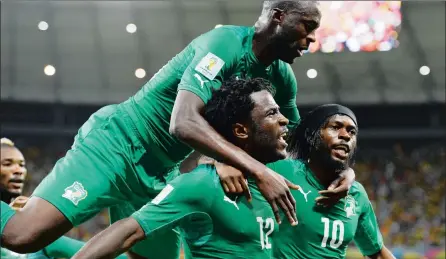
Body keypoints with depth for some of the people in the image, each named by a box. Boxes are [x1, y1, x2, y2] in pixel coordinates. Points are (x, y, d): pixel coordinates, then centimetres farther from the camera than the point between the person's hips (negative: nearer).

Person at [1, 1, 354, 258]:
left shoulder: (282, 77, 3)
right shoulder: (225, 44, -22)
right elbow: (184, 123, -35)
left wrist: (345, 170, -4)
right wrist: (259, 171, -42)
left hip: (159, 174, 9)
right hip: (116, 144, -9)